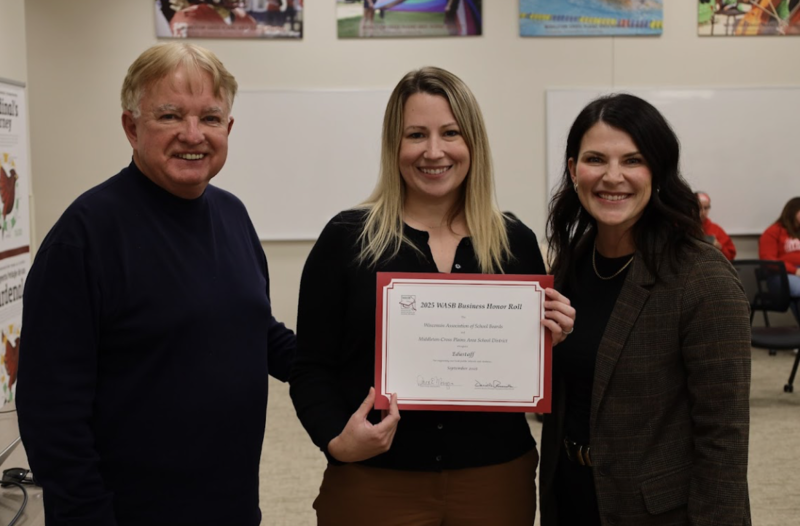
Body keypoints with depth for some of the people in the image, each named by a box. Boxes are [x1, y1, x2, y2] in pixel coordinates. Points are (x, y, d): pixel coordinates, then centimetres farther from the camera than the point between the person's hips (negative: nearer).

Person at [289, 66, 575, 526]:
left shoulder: (516, 242, 2)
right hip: (375, 483, -2)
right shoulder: (347, 238, -5)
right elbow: (312, 370, -4)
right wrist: (337, 439, -19)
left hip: (497, 482, 3)